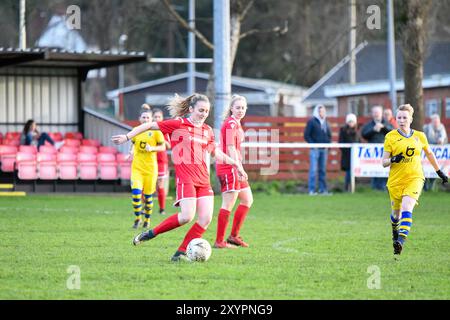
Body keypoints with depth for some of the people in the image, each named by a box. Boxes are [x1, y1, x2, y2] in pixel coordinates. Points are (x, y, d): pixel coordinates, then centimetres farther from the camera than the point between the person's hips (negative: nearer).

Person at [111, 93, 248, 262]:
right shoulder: (178, 124, -2)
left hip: (203, 179, 6)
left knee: (206, 218, -6)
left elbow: (216, 153, 29)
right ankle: (152, 233, 1)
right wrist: (127, 137, -2)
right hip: (185, 177, -6)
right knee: (187, 216, -19)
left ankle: (181, 253, 1)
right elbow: (150, 125, 1)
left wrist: (235, 163, 23)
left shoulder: (207, 130, 15)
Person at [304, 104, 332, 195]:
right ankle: (311, 190, -8)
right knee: (313, 169, -9)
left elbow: (329, 135, 23)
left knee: (323, 170, 7)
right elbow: (306, 135, -5)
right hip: (315, 149, -5)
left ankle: (323, 189, 10)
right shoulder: (312, 121, -2)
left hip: (324, 149, 5)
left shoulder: (325, 122, 14)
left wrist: (328, 143, 7)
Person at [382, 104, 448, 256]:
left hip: (415, 178, -1)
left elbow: (429, 153, 23)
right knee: (396, 211, 13)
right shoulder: (390, 136, -1)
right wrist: (393, 160, -22)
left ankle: (401, 240, -33)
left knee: (406, 208, -23)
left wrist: (439, 172, 28)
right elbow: (384, 162, 0)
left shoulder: (420, 136, 4)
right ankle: (395, 230, 48)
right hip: (395, 180, 1)